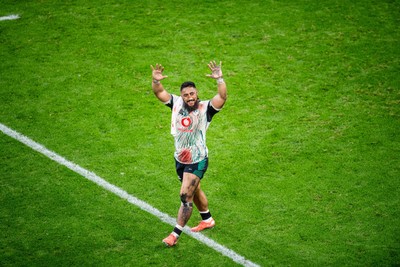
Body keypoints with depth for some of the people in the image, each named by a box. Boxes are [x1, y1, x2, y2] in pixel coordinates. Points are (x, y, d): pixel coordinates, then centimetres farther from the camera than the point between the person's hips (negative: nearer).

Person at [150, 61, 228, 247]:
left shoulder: (205, 108, -16)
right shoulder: (176, 103, -5)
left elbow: (222, 97, -30)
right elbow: (159, 93, -6)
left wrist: (219, 79, -46)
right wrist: (156, 81, -27)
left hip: (197, 161, -6)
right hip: (180, 159, 6)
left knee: (186, 195, -9)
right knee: (194, 190, 24)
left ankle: (175, 234, 1)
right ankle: (207, 220, 46)